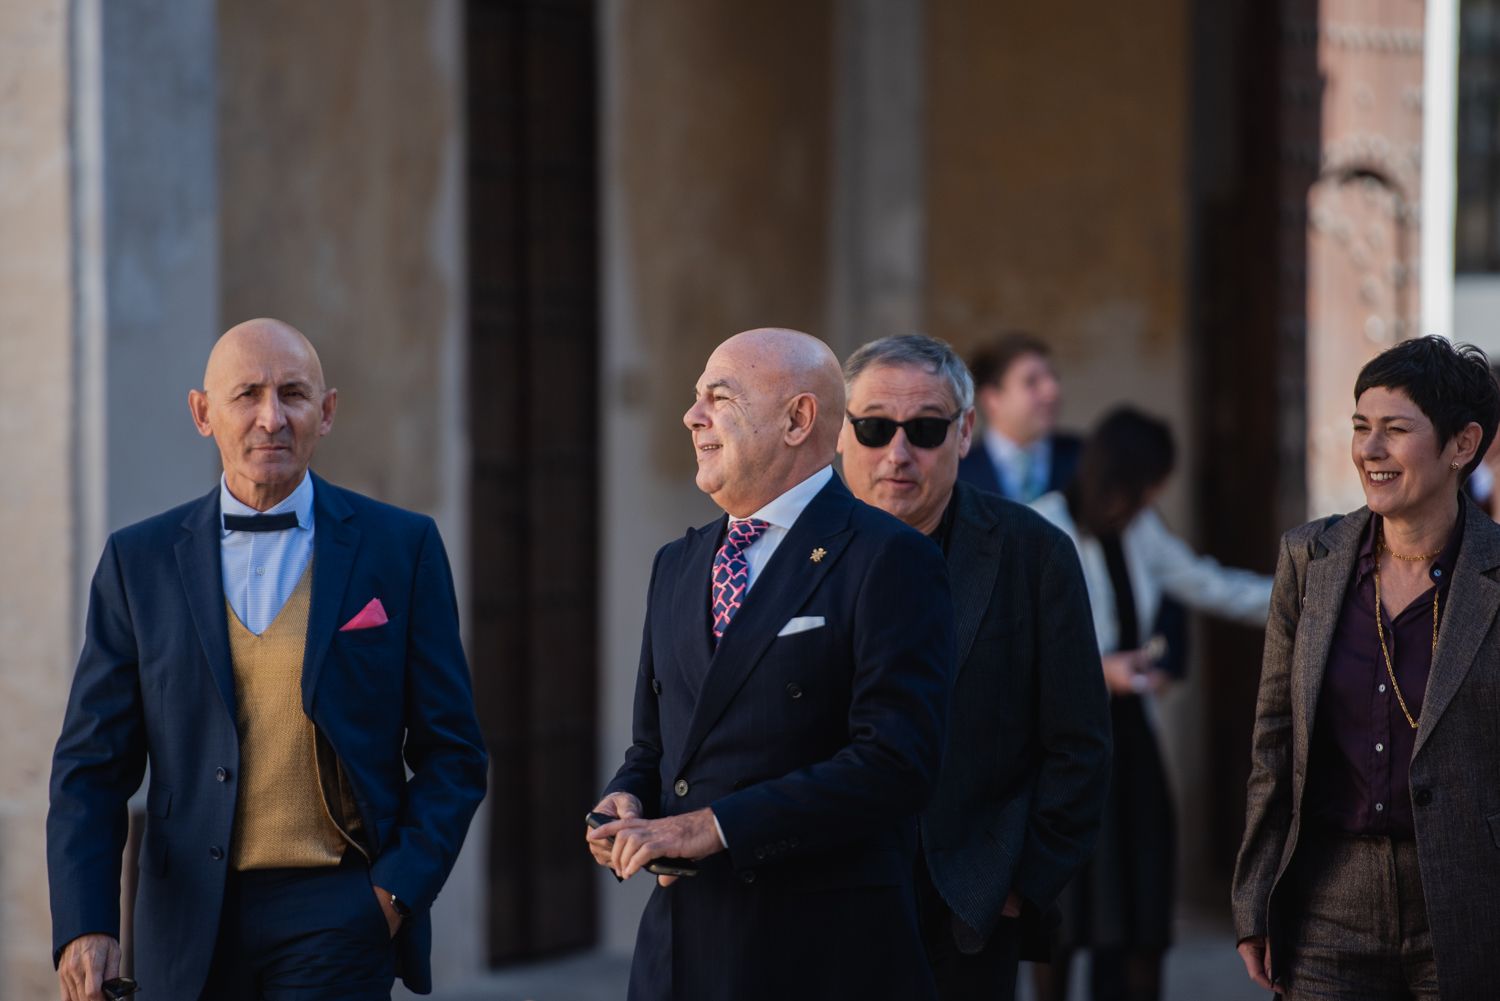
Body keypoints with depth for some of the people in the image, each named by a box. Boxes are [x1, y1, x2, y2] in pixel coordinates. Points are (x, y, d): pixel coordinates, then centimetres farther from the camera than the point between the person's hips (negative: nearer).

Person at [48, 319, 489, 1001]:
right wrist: (83, 926, -10)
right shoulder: (139, 560, 6)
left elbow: (450, 753, 5)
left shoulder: (401, 548, 3)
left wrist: (398, 891, -8)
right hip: (188, 932, 2)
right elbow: (92, 765, 4)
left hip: (336, 922, -2)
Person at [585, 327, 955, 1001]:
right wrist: (624, 804, -1)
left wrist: (714, 827, -20)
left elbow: (894, 763, -19)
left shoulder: (887, 561, -9)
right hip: (678, 945, 6)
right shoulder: (678, 565, 15)